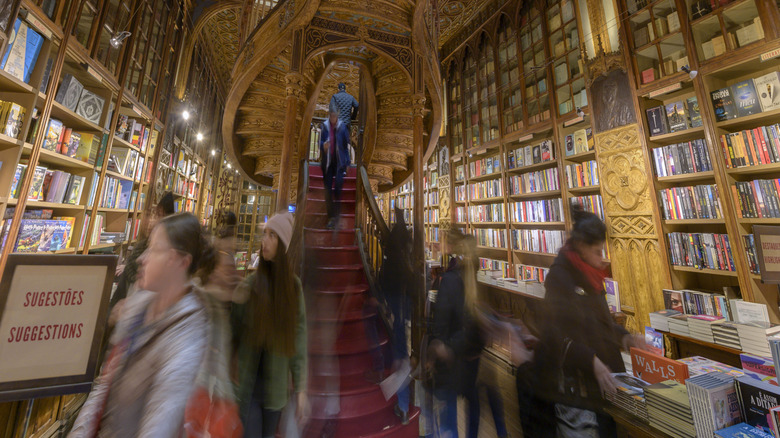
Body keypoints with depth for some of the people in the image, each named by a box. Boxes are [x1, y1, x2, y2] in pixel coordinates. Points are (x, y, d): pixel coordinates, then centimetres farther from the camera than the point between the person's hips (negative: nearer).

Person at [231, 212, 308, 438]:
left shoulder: (294, 285, -10)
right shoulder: (251, 283, -11)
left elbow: (299, 336, -7)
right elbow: (235, 334, -2)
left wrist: (301, 388, -4)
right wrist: (235, 305, -21)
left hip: (277, 385, 1)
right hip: (248, 383, -1)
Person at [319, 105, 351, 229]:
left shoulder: (343, 127, 0)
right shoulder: (324, 126, 3)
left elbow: (347, 145, 3)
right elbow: (320, 142, 8)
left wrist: (347, 162, -3)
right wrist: (323, 145, -17)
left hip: (339, 162, -2)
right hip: (327, 162, 2)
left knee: (338, 188, -10)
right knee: (328, 190, 1)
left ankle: (337, 216, 1)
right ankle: (331, 217, 11)